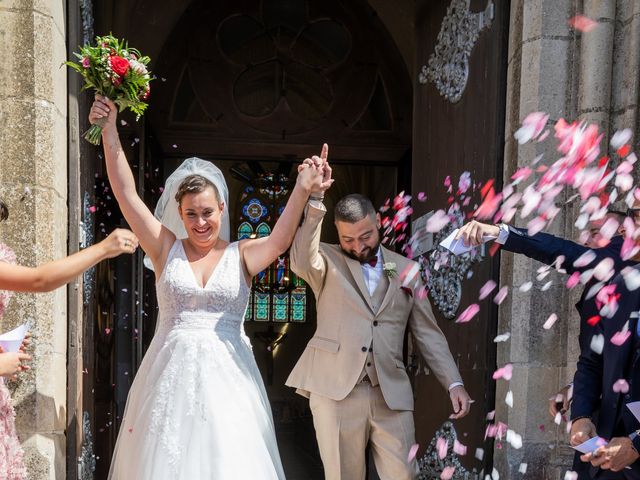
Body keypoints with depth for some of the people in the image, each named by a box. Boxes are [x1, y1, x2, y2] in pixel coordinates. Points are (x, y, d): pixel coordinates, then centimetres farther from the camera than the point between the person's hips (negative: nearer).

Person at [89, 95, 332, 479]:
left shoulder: (241, 255, 2)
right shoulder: (167, 249, 4)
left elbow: (280, 241, -17)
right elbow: (127, 194, -1)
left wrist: (302, 190, -32)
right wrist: (110, 131, -7)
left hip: (226, 376, 0)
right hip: (171, 374, 1)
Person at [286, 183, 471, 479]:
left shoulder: (407, 269, 11)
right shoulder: (328, 261, 4)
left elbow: (428, 333, 13)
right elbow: (300, 262, -20)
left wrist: (454, 383, 5)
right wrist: (315, 200, -28)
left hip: (391, 393, 2)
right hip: (334, 389, -2)